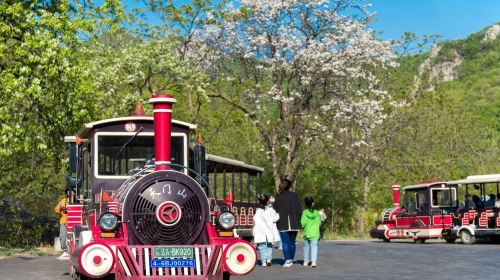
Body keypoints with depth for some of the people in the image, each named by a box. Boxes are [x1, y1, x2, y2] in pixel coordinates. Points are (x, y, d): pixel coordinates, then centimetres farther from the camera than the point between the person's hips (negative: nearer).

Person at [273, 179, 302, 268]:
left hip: (283, 224, -1)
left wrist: (277, 224, 8)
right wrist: (300, 221, 6)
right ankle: (291, 260, 16)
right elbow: (299, 210, -1)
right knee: (292, 242, 12)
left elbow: (275, 211, 2)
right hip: (294, 223, 1)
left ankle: (287, 260, -10)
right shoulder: (295, 196, 0)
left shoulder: (278, 198, 1)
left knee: (285, 242, -1)